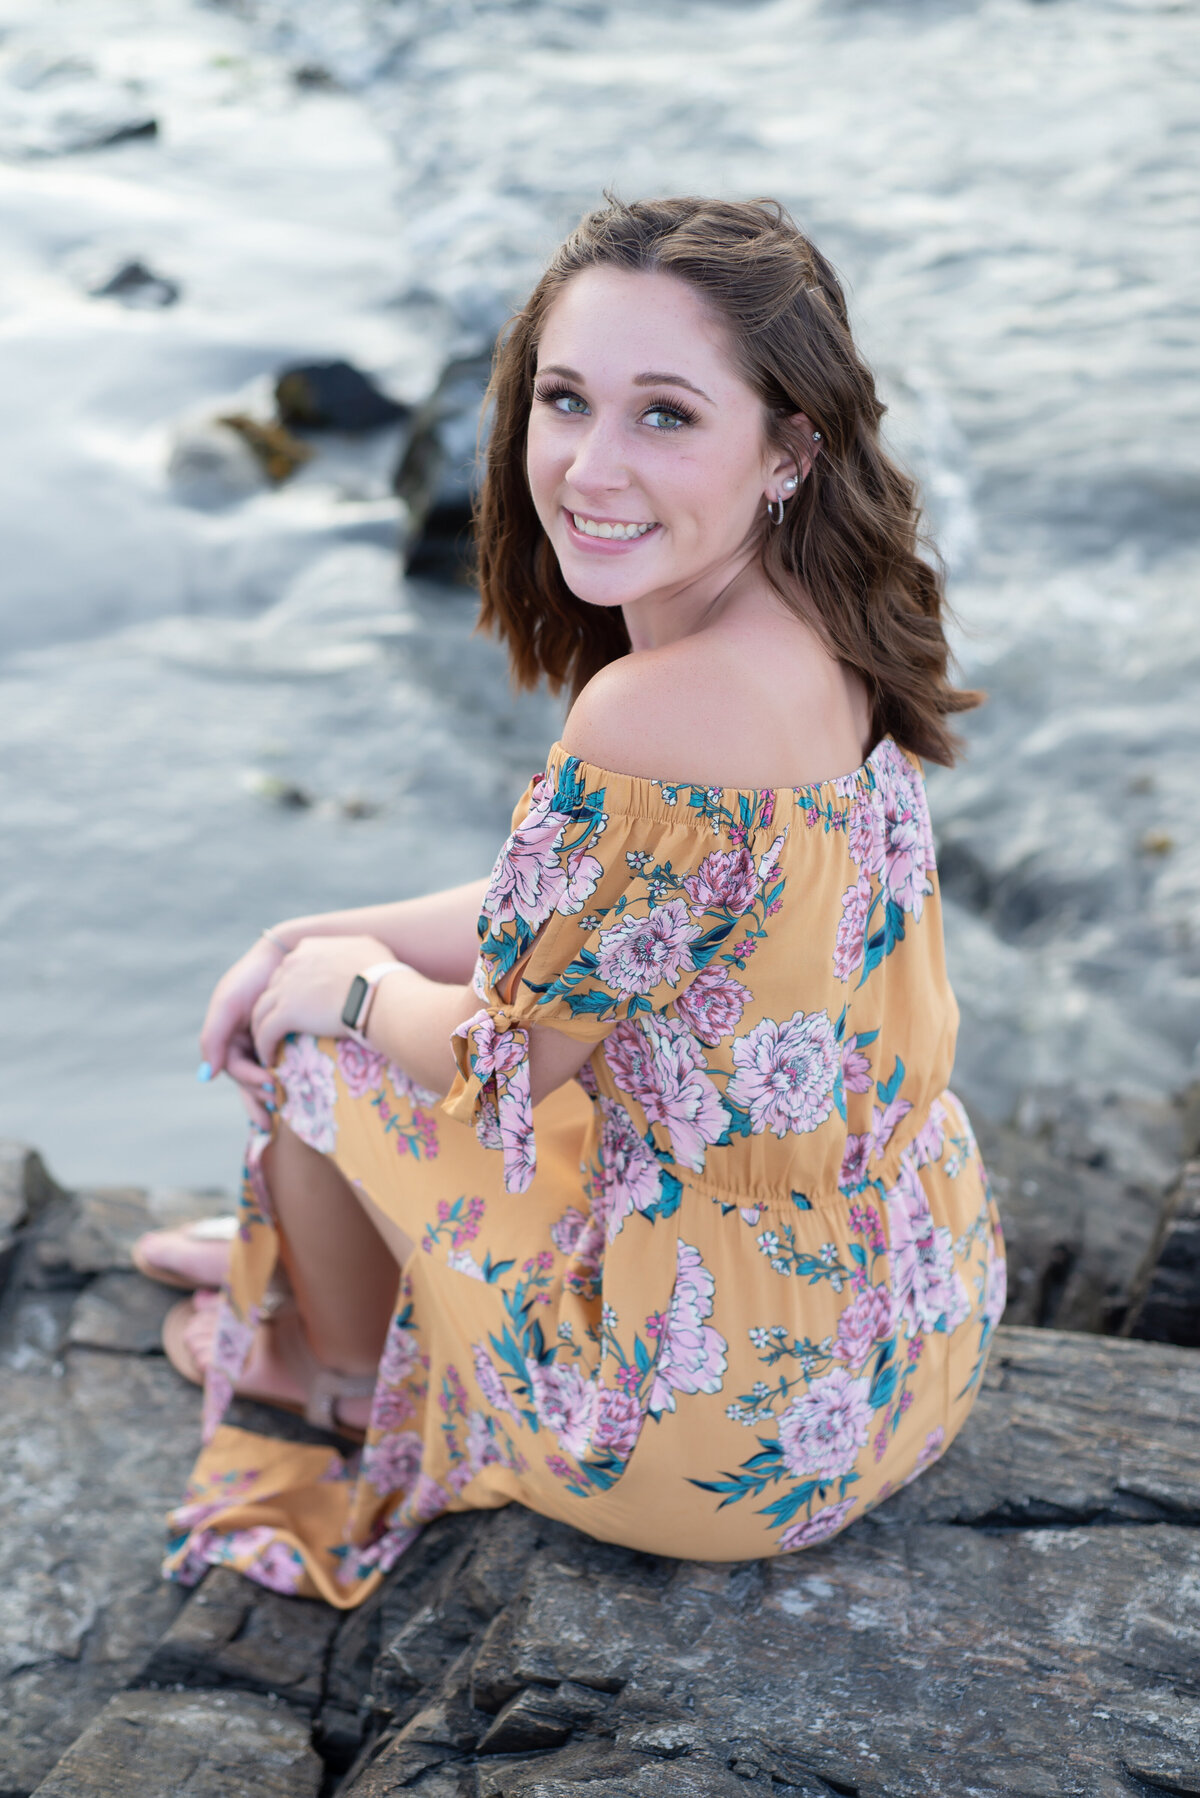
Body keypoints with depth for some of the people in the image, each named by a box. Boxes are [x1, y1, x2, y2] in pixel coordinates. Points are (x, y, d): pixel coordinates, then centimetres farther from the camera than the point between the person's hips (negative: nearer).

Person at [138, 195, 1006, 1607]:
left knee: (316, 1039, 11)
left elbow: (504, 1059, -18)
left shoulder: (655, 720, -33)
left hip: (739, 1421, -8)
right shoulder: (824, 643, -4)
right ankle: (332, 1275, 51)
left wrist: (341, 984, 2)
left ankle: (349, 1363, 39)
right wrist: (319, 935, 9)